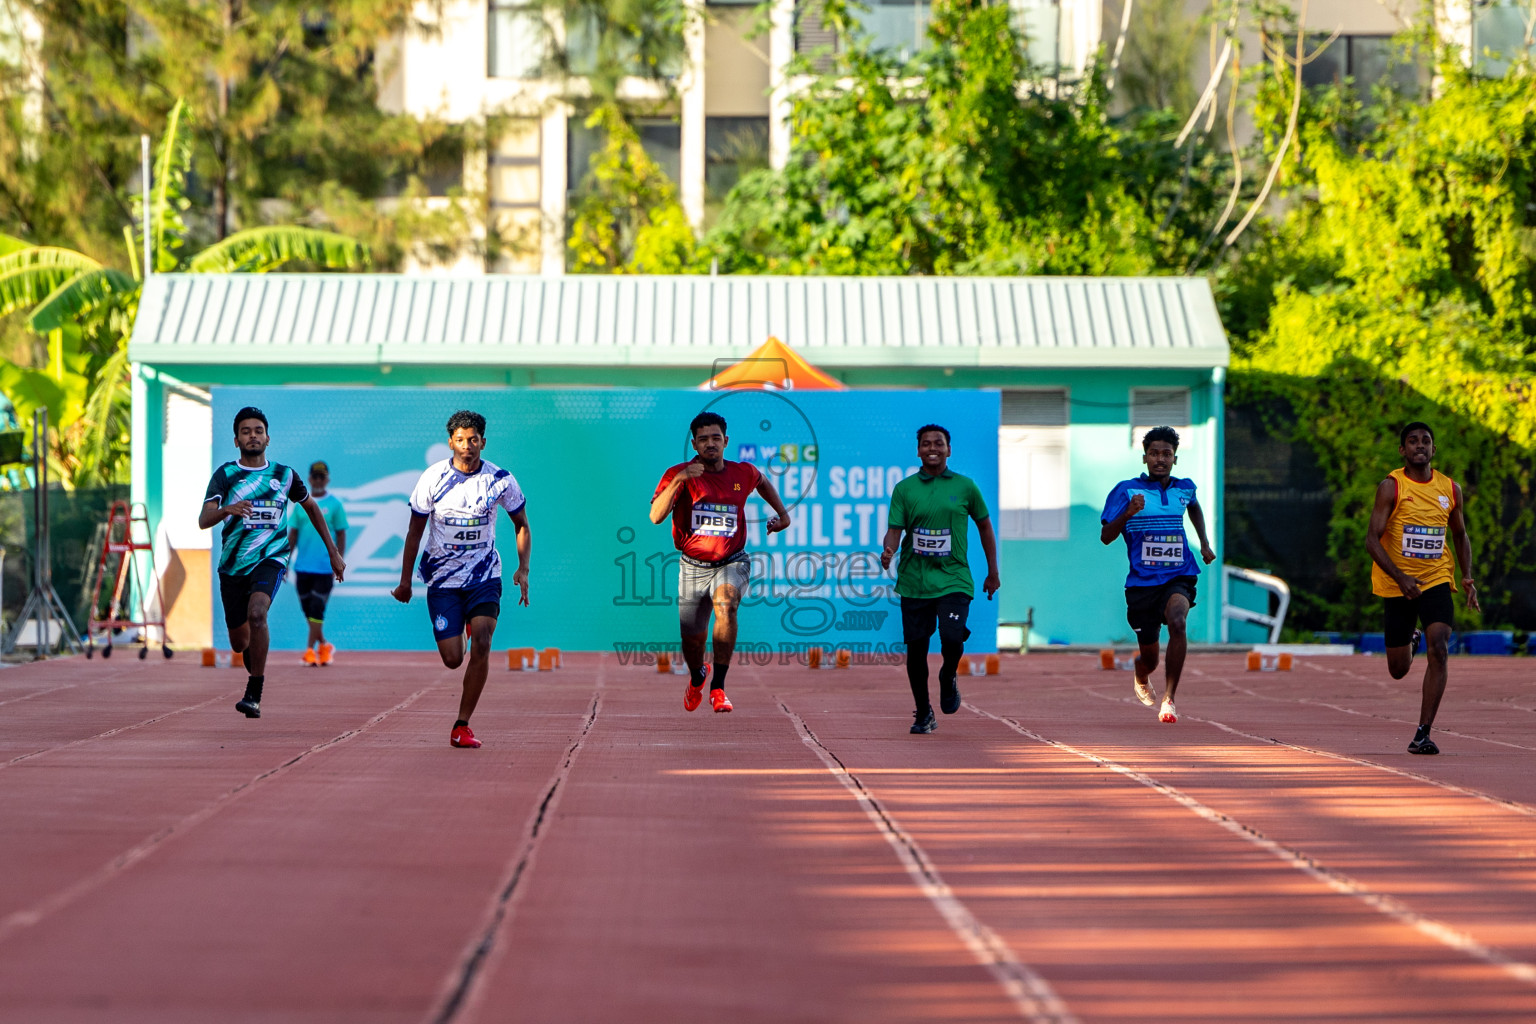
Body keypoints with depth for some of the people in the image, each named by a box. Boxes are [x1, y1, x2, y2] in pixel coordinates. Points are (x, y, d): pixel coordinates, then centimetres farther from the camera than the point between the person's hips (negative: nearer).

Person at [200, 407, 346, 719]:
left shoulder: (284, 475, 3)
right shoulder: (225, 474, -3)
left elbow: (311, 507, 21)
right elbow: (203, 520, -15)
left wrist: (333, 551, 20)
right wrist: (226, 510, -38)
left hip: (270, 559, -1)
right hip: (233, 565, 1)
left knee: (256, 613, -30)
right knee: (239, 642, 8)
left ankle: (254, 694, -26)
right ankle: (256, 667, 46)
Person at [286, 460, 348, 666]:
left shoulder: (335, 504, 2)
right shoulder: (300, 503, 10)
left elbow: (341, 535, 2)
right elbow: (292, 534, 12)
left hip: (325, 567, -3)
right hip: (302, 566, 3)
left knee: (317, 610, -8)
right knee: (308, 610, 7)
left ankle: (310, 649, -7)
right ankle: (324, 646, 23)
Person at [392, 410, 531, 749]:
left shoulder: (500, 480, -6)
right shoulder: (433, 478, -8)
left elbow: (522, 526, 7)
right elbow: (415, 530, 2)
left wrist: (523, 569, -5)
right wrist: (405, 580, 3)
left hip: (485, 577, 0)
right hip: (443, 578, 0)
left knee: (481, 643, -20)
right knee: (452, 658, -4)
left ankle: (462, 725, -12)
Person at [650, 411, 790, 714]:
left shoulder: (743, 473, -1)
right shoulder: (679, 475, -10)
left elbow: (762, 482, 25)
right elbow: (656, 516, -24)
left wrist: (782, 513, 18)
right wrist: (678, 481, -35)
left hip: (731, 563, 0)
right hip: (693, 566, 0)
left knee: (726, 607, -31)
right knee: (692, 637, 8)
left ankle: (718, 688, -28)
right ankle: (697, 678, 45)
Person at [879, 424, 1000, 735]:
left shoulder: (965, 487, 5)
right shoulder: (904, 489, 4)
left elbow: (984, 525, 15)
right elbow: (894, 529, -1)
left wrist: (993, 572, 16)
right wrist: (888, 550, -24)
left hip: (953, 579, -1)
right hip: (914, 579, 1)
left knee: (952, 639, -20)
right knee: (916, 648, 3)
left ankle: (948, 678, 14)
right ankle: (923, 712, 20)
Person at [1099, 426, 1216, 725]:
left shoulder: (1184, 488, 6)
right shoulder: (1126, 490, -5)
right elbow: (1105, 537, -9)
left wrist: (1204, 543, 21)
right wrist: (1128, 513, -26)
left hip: (1178, 577, 1)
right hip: (1142, 581, -1)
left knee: (1177, 621, -33)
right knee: (1149, 658, 8)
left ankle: (1169, 699, -30)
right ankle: (1141, 677, 48)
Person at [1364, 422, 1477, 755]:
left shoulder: (1450, 489, 4)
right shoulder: (1391, 487, -9)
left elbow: (1460, 535, 19)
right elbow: (1372, 539, -14)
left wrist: (1467, 576, 4)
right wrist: (1400, 578, -26)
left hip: (1436, 580, 2)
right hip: (1396, 584, -2)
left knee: (1438, 649, -21)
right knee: (1398, 670, 7)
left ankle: (1423, 735, -18)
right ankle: (1409, 641, 47)